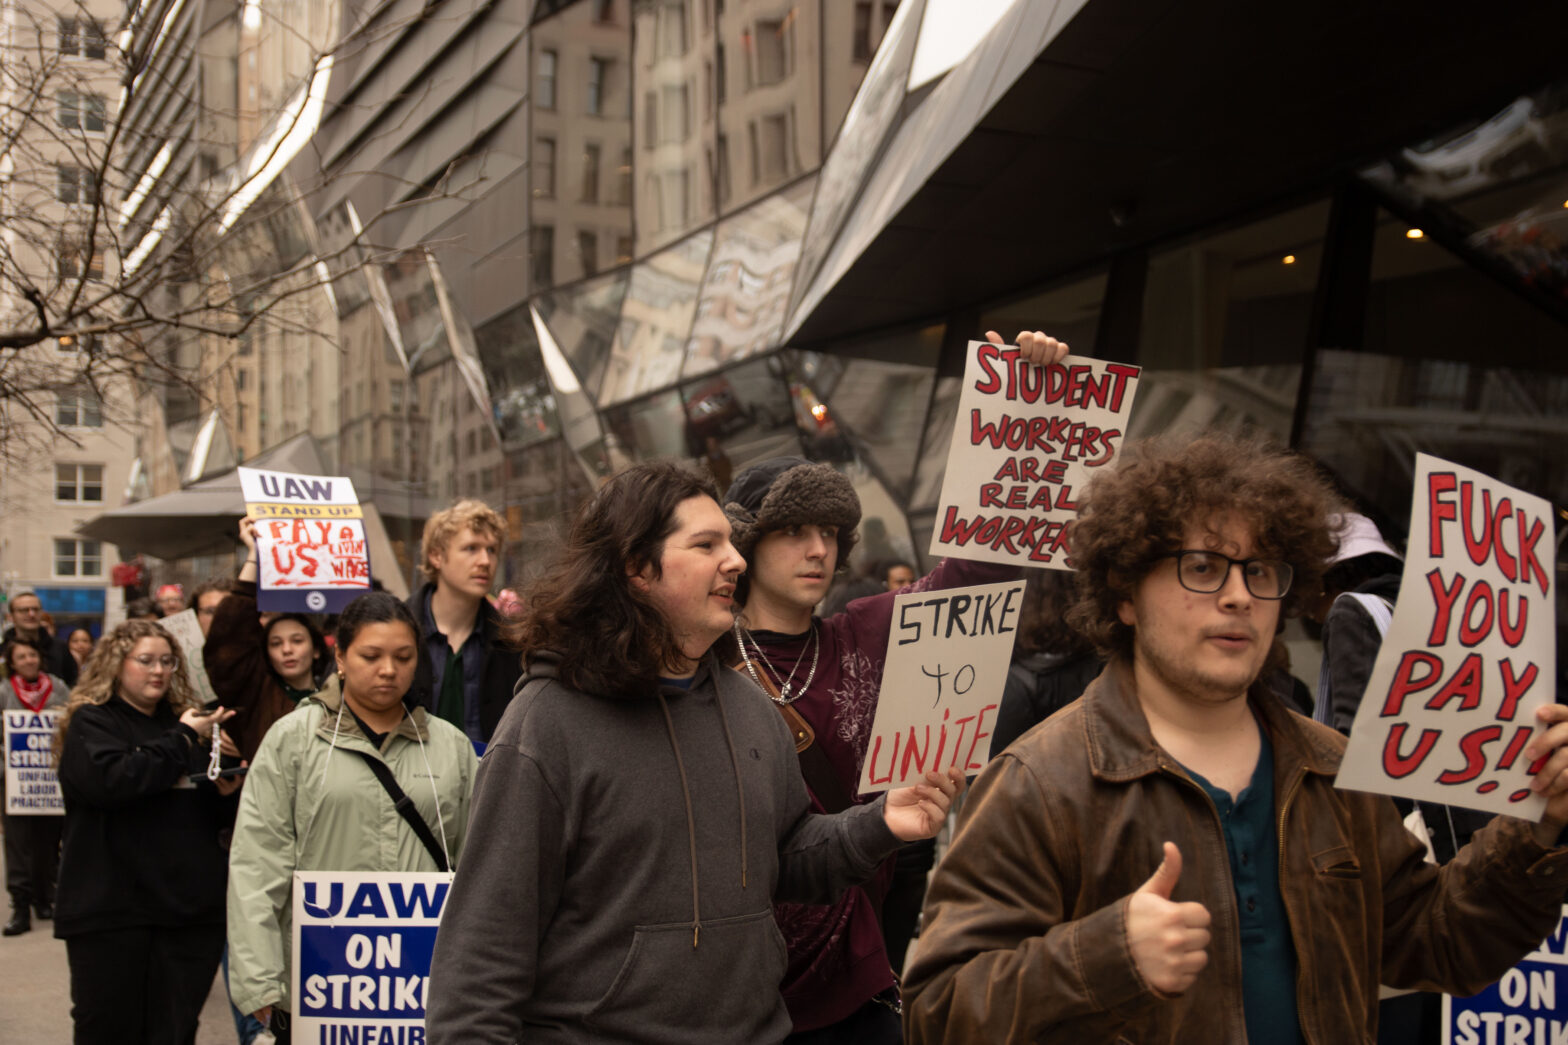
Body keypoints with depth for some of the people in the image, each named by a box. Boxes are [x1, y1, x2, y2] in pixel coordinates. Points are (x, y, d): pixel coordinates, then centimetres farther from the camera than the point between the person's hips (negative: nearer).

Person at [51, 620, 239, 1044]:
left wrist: (225, 793, 0)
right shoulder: (91, 723, 1)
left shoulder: (186, 720, 17)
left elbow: (215, 818, 24)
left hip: (191, 909, 5)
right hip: (111, 909, -5)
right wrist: (182, 740, -13)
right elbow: (111, 781, -21)